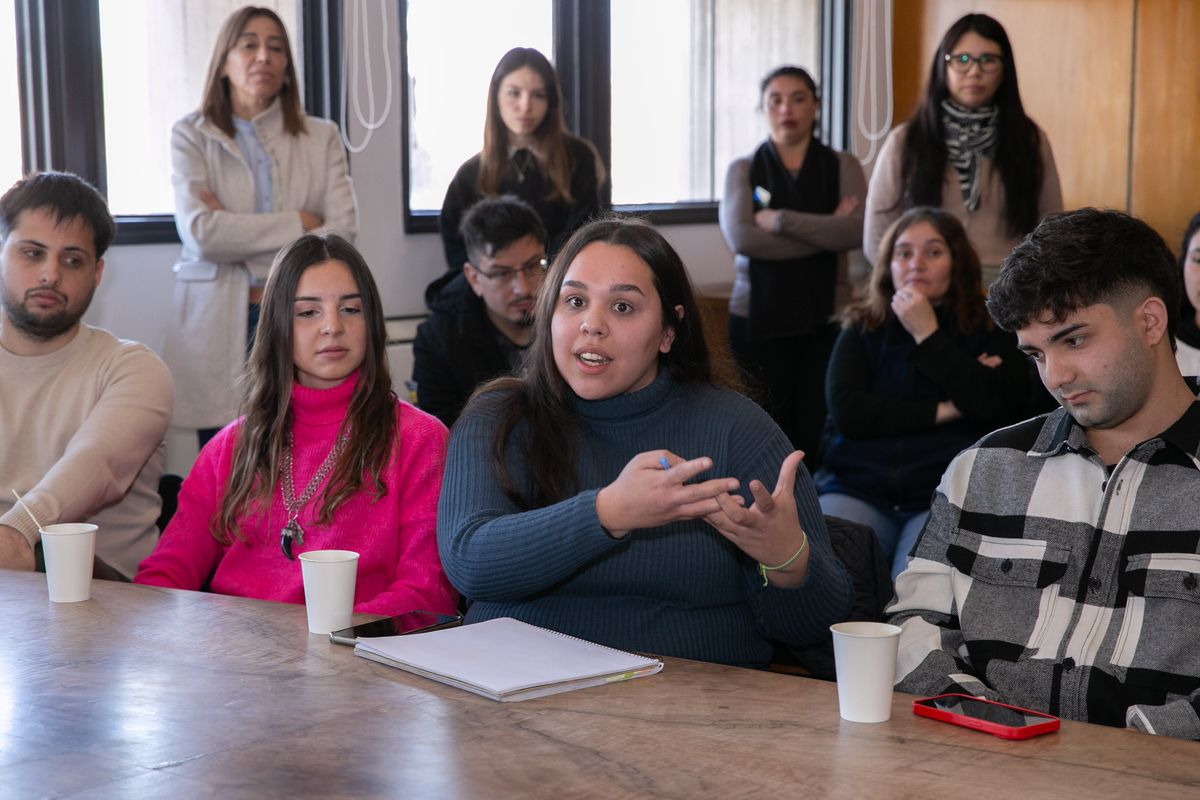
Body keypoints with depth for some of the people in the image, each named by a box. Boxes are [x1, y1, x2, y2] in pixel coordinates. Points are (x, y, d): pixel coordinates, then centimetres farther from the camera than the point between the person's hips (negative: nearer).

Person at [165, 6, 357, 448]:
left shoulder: (321, 137, 11)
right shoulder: (192, 136, 7)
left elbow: (342, 232, -2)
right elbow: (199, 232, -9)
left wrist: (235, 233, -7)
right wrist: (298, 224, -6)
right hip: (219, 327, -1)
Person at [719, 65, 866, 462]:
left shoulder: (843, 167, 8)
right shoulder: (743, 170, 6)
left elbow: (858, 230, -10)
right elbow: (740, 238, -11)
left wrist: (779, 220, -12)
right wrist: (826, 233, -11)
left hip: (825, 316, 0)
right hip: (758, 318, 0)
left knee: (818, 435, -3)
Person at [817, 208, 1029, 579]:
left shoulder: (991, 330, 12)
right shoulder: (862, 329, 16)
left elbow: (994, 405, -7)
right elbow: (846, 411, 0)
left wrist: (928, 335, -3)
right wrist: (942, 411, -2)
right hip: (859, 488, 2)